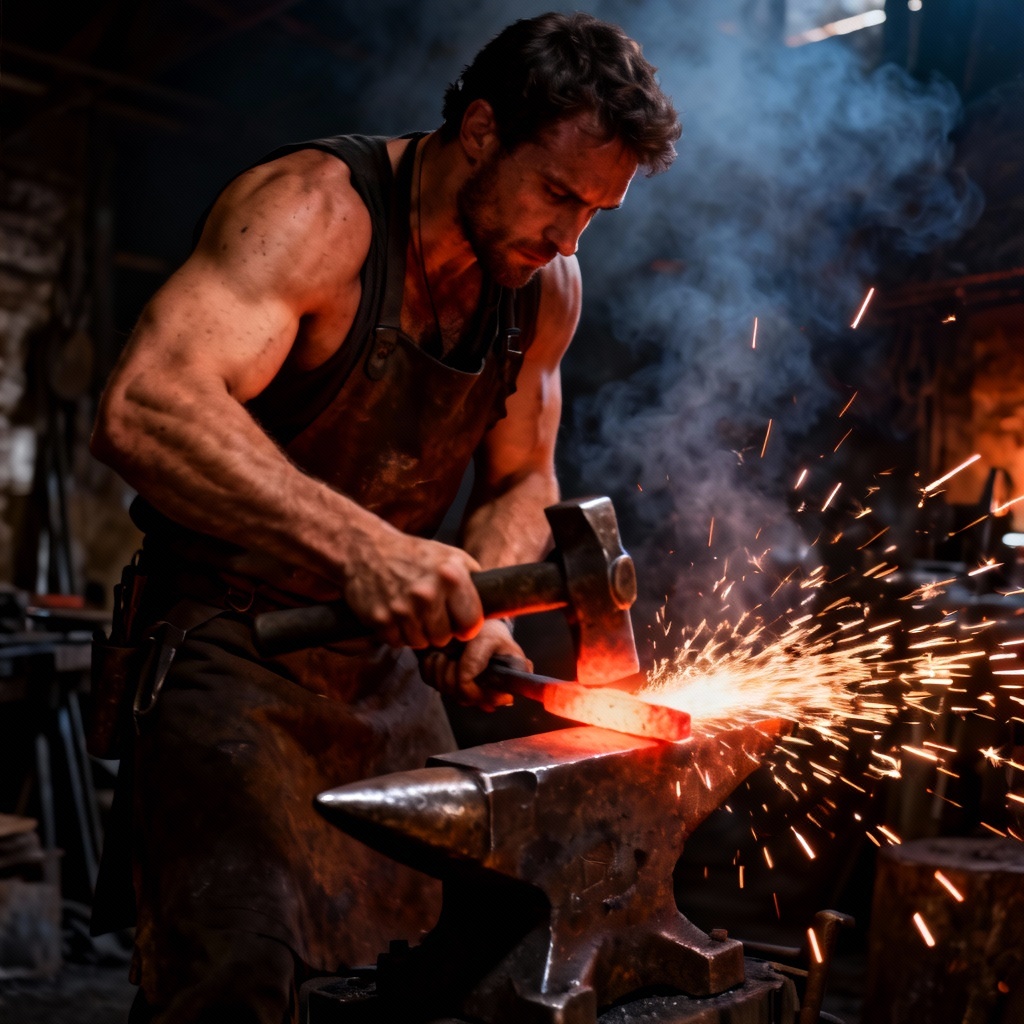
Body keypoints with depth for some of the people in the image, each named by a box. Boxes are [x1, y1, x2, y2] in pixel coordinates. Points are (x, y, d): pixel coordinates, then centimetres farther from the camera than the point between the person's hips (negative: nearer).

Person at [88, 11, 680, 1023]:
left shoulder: (547, 286, 0)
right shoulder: (313, 208, -22)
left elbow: (519, 483, 9)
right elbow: (142, 410, -36)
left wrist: (474, 608, -11)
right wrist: (359, 545, -46)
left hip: (386, 662, 7)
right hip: (227, 644, -6)